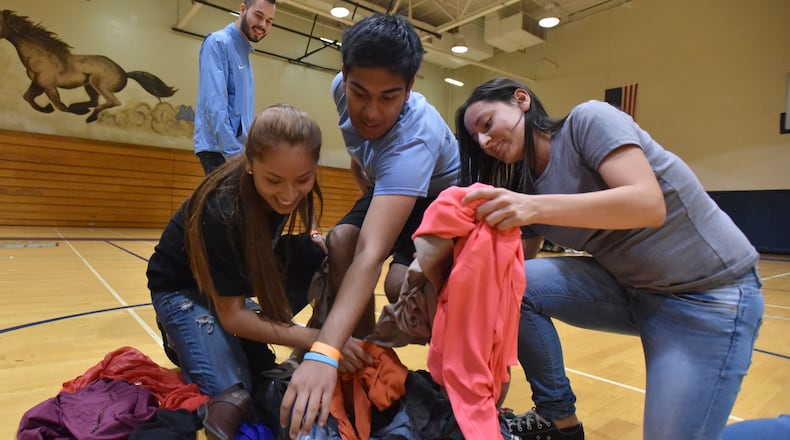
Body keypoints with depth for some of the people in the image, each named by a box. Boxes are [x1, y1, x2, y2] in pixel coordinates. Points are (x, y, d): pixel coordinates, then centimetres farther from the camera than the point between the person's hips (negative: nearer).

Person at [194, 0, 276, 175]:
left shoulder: (244, 52, 19)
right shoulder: (218, 42, -5)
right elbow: (214, 105, -17)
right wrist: (234, 153, -22)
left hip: (240, 147, 8)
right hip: (221, 149, -8)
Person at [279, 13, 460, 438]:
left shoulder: (414, 137, -42)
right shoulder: (342, 88, -21)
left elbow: (372, 253, -54)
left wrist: (324, 352, -61)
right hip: (389, 188, 6)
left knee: (403, 285, -29)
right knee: (340, 242, -20)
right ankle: (363, 361, -3)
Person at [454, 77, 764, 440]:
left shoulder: (587, 120, -15)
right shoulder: (525, 188, 3)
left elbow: (648, 204, -29)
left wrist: (537, 207, -39)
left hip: (710, 293, -5)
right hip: (632, 289, 6)